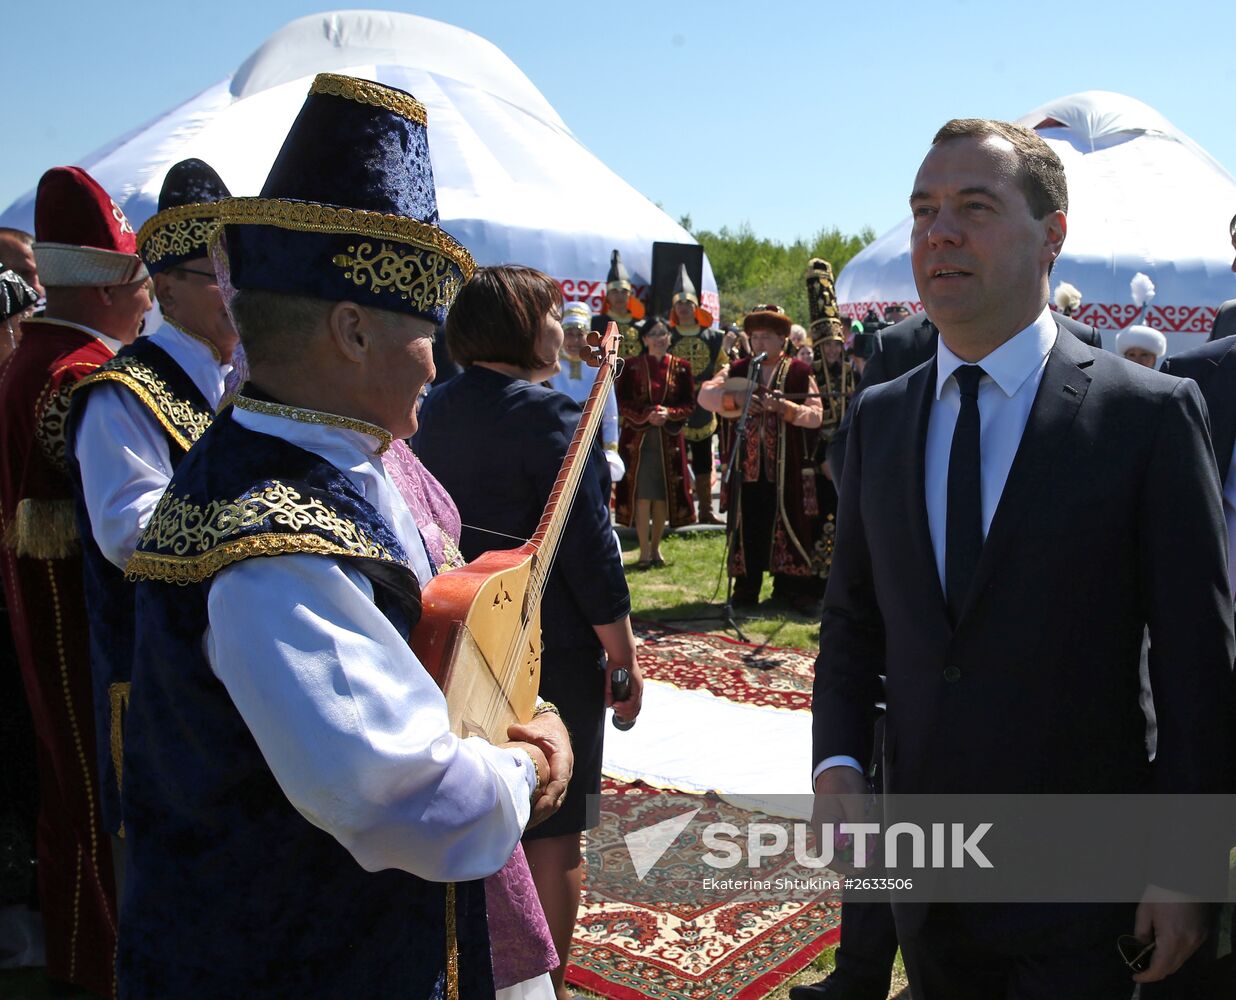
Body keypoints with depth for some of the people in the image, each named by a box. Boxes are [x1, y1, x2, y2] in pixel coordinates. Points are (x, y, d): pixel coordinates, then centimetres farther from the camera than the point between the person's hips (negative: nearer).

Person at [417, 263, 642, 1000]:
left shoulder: (437, 411, 5)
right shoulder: (549, 414, -17)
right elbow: (588, 548, -18)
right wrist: (624, 656, -11)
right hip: (553, 650, -7)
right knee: (554, 825, 6)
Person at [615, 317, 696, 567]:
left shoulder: (681, 368, 6)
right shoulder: (631, 366, 2)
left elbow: (690, 404, 5)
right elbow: (622, 403, -1)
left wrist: (669, 414, -14)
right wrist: (646, 415, -16)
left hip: (669, 440, 2)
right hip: (638, 437, -2)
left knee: (664, 495, 4)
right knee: (642, 495, -6)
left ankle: (655, 548, 19)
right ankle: (644, 551, 1)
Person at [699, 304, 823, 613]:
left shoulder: (799, 372, 2)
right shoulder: (736, 370, 10)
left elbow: (815, 415, -6)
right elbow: (705, 395, -5)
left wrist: (784, 406, -22)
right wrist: (735, 398, -21)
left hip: (785, 470, -2)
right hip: (745, 467, 2)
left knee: (788, 526, 1)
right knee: (747, 527, 7)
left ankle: (790, 588, 12)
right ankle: (746, 588, 18)